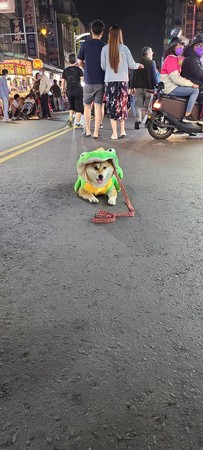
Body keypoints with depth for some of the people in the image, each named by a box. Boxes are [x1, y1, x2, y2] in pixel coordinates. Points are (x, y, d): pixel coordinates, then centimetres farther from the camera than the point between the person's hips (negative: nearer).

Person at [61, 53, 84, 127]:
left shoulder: (65, 71, 7)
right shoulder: (78, 69, -3)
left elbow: (63, 82, 9)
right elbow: (83, 80, -5)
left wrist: (63, 92, 15)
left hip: (69, 91, 4)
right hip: (78, 90, -4)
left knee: (71, 106, 23)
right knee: (78, 107, 2)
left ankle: (70, 117, 5)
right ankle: (77, 123, -1)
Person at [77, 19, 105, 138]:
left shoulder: (85, 45, -2)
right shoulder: (104, 46, -1)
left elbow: (80, 62, 4)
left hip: (89, 81, 0)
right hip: (101, 81, 0)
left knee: (87, 106, 11)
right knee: (98, 106, 2)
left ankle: (87, 131, 12)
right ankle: (96, 132, 0)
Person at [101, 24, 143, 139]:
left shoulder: (105, 49, -2)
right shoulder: (124, 48, -1)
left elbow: (103, 66, 5)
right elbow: (131, 65, 7)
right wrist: (138, 65, 27)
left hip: (110, 81, -1)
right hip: (123, 81, 1)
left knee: (112, 106, 3)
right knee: (122, 105, 13)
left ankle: (114, 133, 1)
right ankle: (122, 130, 17)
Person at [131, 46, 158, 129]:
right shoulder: (151, 63, -3)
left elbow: (134, 76, 10)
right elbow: (154, 76, -7)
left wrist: (132, 87, 14)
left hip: (138, 87, 3)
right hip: (148, 87, -3)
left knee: (138, 104, 2)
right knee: (148, 105, 5)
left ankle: (137, 121, -12)